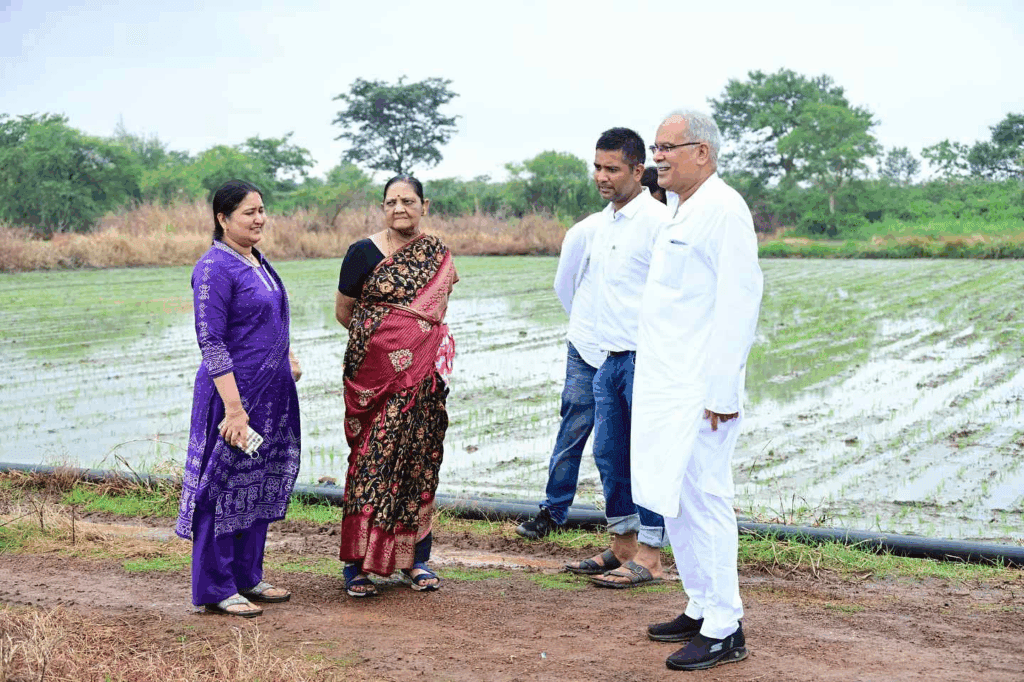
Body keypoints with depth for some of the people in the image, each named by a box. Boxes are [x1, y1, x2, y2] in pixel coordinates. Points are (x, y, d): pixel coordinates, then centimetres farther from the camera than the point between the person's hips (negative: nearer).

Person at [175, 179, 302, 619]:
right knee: (226, 487, -1)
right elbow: (211, 344, -20)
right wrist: (234, 408, -23)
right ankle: (216, 590, 10)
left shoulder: (258, 262, 12)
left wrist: (287, 357, 16)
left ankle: (247, 578, 27)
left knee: (261, 484, 15)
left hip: (272, 394, 9)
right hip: (234, 393, -9)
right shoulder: (214, 269, -15)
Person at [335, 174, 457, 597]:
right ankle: (358, 562, 1)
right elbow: (343, 311, 7)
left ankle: (415, 558, 16)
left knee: (420, 460, 6)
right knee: (373, 458, -6)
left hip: (423, 373, 3)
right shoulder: (364, 252, -1)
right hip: (376, 372, -3)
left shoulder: (437, 253, 9)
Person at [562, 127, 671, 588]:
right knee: (610, 455, 13)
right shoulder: (603, 221, 16)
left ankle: (648, 559, 3)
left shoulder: (656, 220, -11)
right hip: (609, 359, 9)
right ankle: (622, 547, 24)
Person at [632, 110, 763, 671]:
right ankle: (700, 609, 25)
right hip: (666, 387, 10)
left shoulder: (724, 209, -12)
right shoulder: (682, 212, 18)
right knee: (675, 501, 14)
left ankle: (723, 630, 2)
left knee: (703, 501, -6)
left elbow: (738, 302, -18)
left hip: (699, 391, -10)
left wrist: (721, 392, -21)